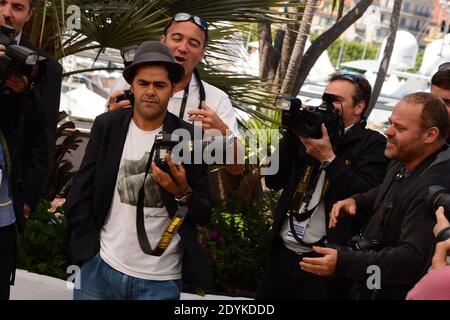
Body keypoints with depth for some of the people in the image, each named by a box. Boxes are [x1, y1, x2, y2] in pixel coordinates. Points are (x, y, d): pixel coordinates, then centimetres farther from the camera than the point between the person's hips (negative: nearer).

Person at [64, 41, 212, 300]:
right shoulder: (107, 126, 1)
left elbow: (204, 215, 0)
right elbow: (80, 194, 3)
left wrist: (183, 193, -18)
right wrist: (88, 248, -4)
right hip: (100, 268, 1)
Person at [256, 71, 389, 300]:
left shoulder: (373, 144, -2)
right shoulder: (311, 133, 13)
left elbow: (366, 197, -16)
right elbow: (273, 181, 9)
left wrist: (328, 158, -15)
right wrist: (292, 134, 1)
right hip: (284, 254, 5)